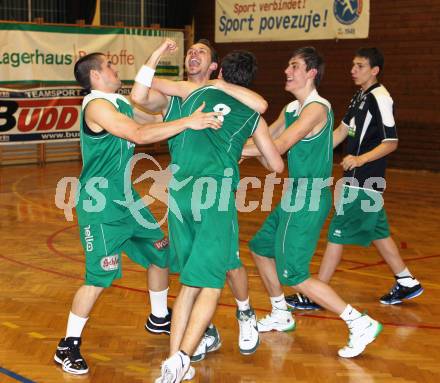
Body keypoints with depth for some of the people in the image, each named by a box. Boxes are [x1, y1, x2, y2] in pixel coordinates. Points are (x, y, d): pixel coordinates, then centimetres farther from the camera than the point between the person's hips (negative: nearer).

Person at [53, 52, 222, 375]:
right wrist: (187, 123, -31)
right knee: (100, 276, -9)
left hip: (126, 199, 10)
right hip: (101, 206, -10)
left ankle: (160, 318, 38)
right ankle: (69, 346, 6)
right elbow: (139, 134, -29)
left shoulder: (120, 103, 12)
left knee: (160, 253, 17)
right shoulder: (96, 105, -18)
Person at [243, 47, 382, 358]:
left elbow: (277, 147, -26)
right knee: (261, 247, 19)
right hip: (295, 196, 10)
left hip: (309, 200, -10)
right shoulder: (291, 109, 12)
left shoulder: (316, 108, -18)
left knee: (293, 275, -8)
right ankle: (281, 316, 34)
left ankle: (360, 323, -3)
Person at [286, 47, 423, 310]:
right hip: (357, 180, 9)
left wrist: (361, 159, -27)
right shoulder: (361, 97, 13)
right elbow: (342, 132, 18)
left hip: (363, 183, -9)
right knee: (378, 232, 16)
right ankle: (407, 283, 27)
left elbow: (391, 142, -16)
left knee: (337, 234, -4)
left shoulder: (380, 98, -15)